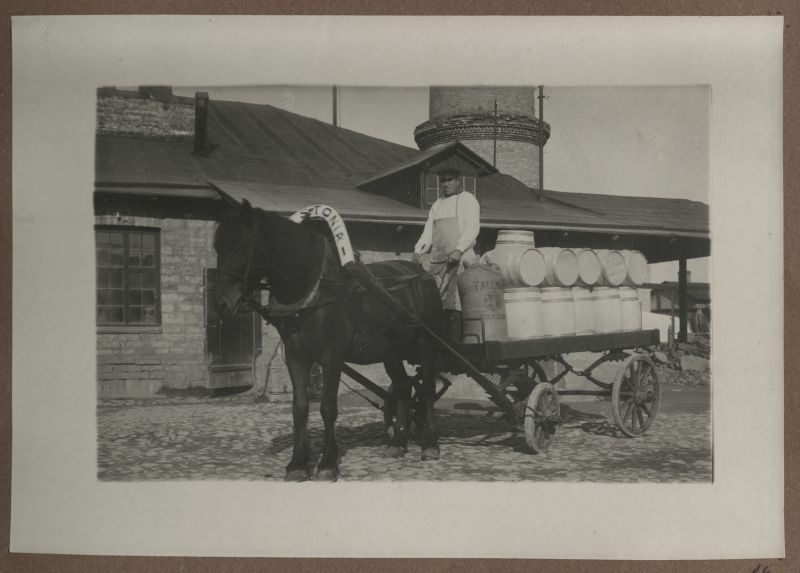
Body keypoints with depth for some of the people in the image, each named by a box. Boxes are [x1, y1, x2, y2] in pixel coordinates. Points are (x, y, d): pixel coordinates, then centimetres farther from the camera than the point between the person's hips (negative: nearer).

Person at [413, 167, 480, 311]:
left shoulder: (467, 199, 6)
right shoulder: (437, 205, 23)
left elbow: (472, 228, -7)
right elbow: (428, 233, 15)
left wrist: (458, 250, -21)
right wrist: (418, 250, -4)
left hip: (461, 257, -6)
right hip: (438, 260, 6)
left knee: (456, 301, -16)